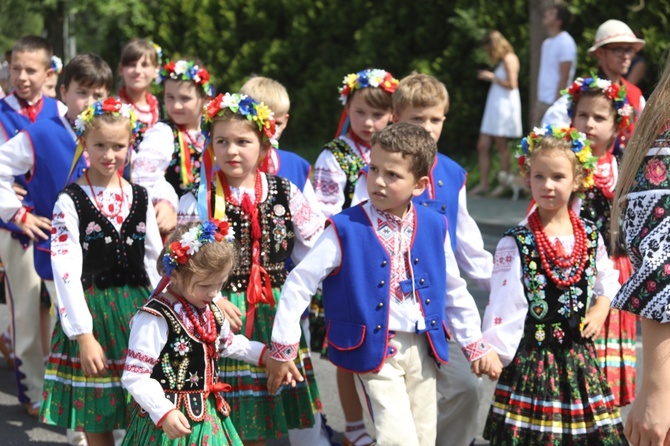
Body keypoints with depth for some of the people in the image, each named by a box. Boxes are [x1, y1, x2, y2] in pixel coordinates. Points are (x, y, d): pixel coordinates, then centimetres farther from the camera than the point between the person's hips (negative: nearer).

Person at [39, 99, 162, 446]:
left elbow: (155, 262, 10)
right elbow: (66, 272, -12)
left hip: (139, 310, 3)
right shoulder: (70, 202, -6)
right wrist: (84, 336, -17)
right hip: (92, 313, -3)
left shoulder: (138, 198, 7)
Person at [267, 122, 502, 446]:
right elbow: (299, 282, -7)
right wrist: (282, 347, -7)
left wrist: (475, 346, 17)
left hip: (422, 348, 5)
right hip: (374, 352, -5)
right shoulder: (346, 229, -10)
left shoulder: (434, 228, 2)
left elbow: (453, 290, 14)